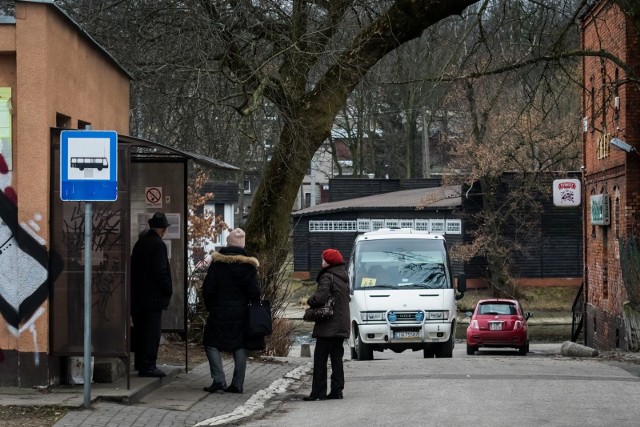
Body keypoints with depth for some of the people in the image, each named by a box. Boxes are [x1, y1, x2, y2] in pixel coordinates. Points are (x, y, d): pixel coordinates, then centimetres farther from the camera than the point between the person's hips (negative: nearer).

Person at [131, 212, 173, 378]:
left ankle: (140, 362, 24)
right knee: (152, 331, -5)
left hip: (137, 294, 8)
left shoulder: (140, 243, 11)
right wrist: (169, 290, -7)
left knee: (140, 330, 16)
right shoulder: (158, 245, -14)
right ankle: (147, 365, -7)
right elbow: (160, 272, -19)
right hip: (153, 296, -8)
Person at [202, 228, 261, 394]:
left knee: (212, 343, 9)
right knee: (240, 347, 9)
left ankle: (218, 379, -5)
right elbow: (254, 292, -3)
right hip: (241, 313, 2)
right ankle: (237, 384, 7)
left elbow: (208, 289, -4)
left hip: (219, 312, -2)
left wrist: (210, 307, 10)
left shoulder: (217, 263, -6)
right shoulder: (249, 265, -3)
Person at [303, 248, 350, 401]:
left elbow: (320, 298, -25)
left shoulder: (328, 278, -14)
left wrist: (309, 301, -3)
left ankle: (318, 392, -5)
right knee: (337, 358, 12)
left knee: (320, 359, -4)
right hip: (342, 326, 8)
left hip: (328, 326, -8)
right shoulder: (344, 278, 13)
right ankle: (337, 390, 10)